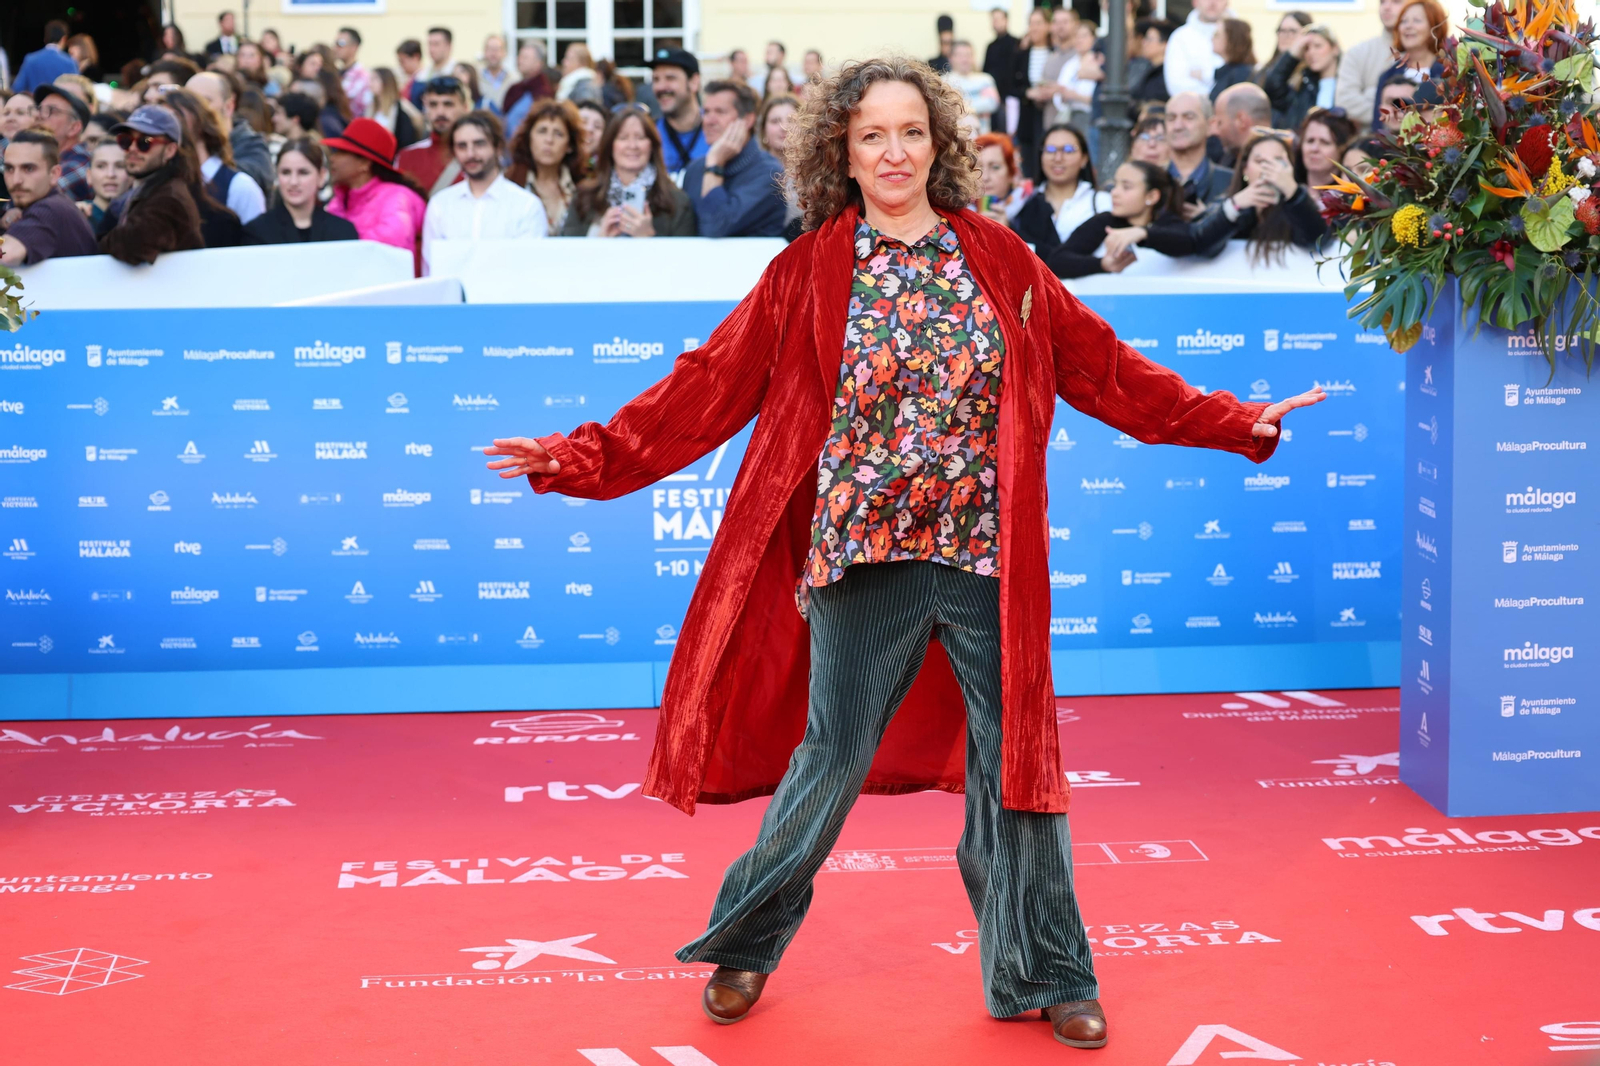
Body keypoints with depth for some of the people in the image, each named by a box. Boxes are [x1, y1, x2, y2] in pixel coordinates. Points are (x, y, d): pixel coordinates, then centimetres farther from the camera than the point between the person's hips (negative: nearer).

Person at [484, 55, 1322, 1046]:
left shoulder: (999, 259, 6)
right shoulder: (807, 274, 1)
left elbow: (1103, 368, 10)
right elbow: (708, 389, -1)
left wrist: (1235, 422, 8)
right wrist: (586, 456, -9)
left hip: (987, 561, 2)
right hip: (862, 560, -1)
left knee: (1017, 762, 6)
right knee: (830, 762, 7)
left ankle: (1043, 974, 21)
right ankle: (746, 945, 28)